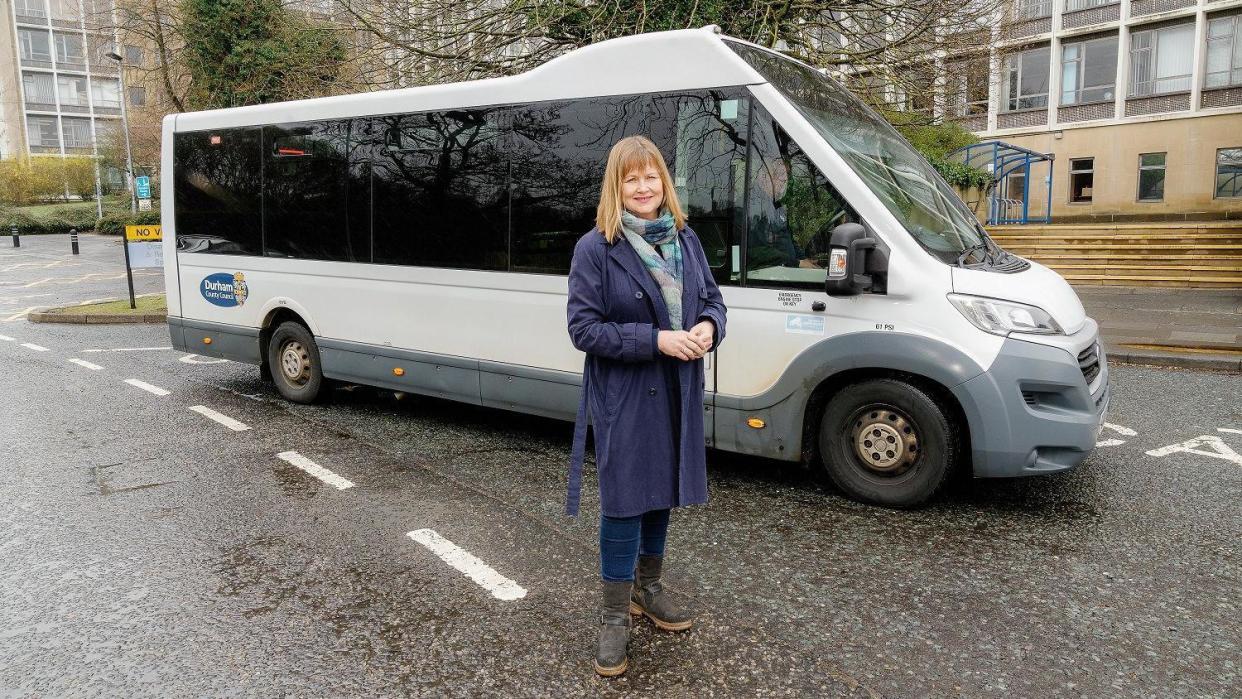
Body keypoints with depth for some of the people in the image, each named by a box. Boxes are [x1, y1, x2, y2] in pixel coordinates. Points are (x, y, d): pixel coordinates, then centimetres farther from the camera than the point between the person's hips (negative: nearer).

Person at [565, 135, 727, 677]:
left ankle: (648, 589, 38)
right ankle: (614, 618, 16)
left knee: (662, 493, 17)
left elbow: (712, 298, 12)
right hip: (623, 396, -6)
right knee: (624, 501, 0)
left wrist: (708, 328, -12)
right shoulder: (595, 249, -11)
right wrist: (657, 340, -22)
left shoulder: (686, 240, 6)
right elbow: (584, 328, -15)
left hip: (678, 390, 6)